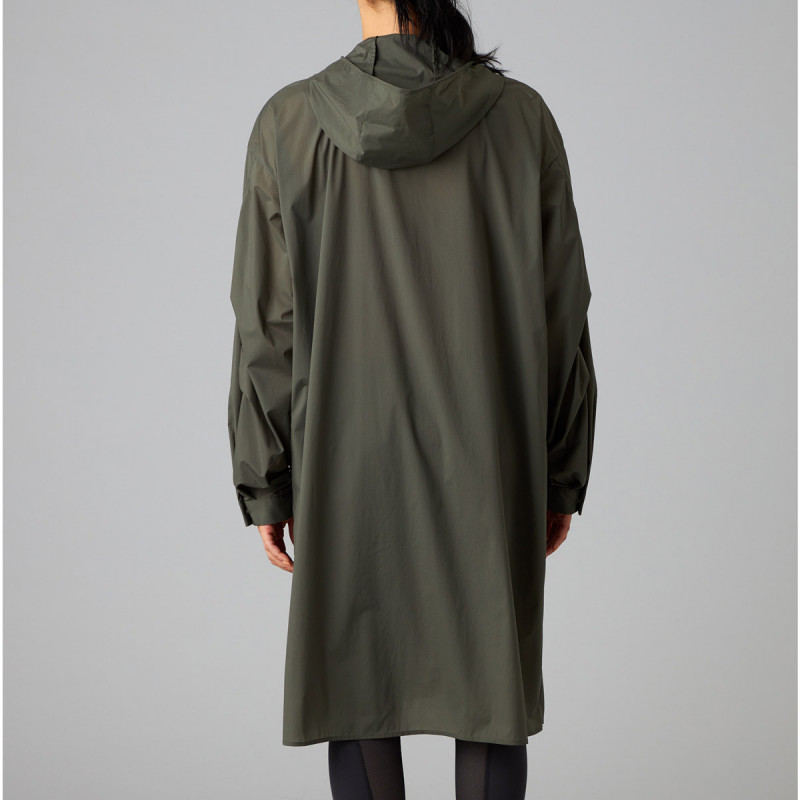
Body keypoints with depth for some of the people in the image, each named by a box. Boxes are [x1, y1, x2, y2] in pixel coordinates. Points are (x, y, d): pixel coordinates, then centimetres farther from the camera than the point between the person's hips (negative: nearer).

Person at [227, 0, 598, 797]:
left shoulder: (289, 121, -8)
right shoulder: (521, 115, -6)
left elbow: (266, 329, -6)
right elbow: (563, 317, -3)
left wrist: (265, 485, 3)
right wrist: (562, 476, 7)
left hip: (349, 466, 0)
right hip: (490, 465, 1)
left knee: (356, 690, 13)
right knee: (492, 691, 12)